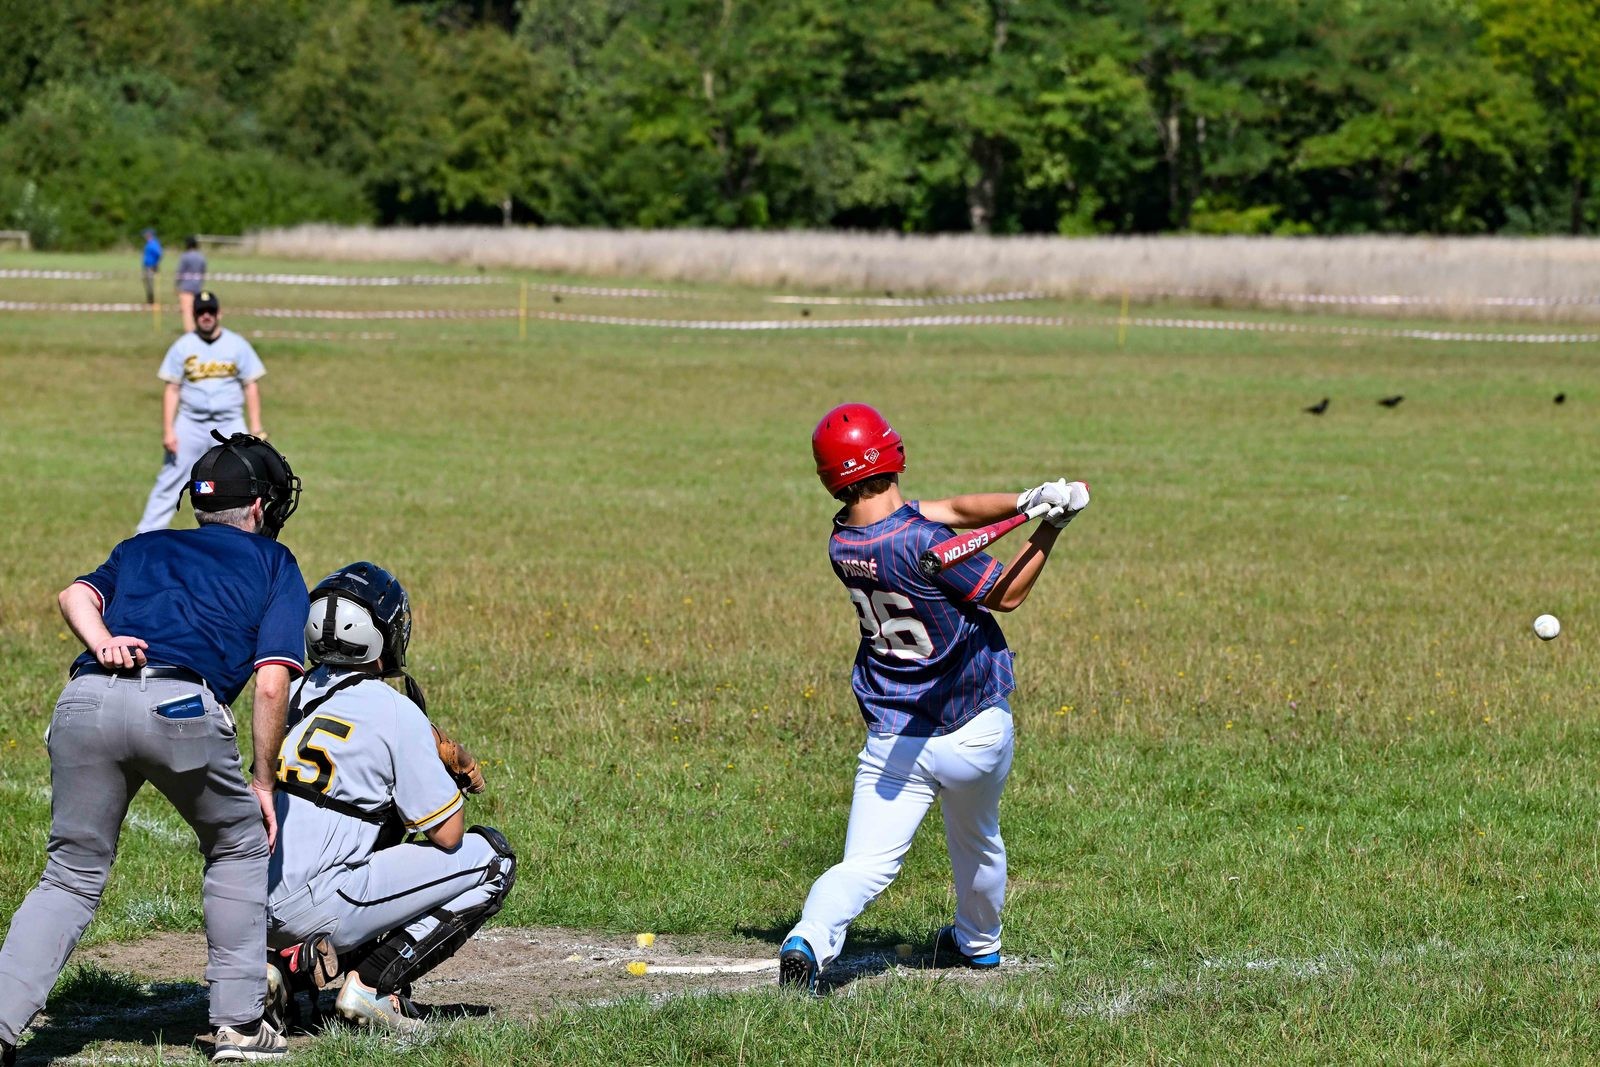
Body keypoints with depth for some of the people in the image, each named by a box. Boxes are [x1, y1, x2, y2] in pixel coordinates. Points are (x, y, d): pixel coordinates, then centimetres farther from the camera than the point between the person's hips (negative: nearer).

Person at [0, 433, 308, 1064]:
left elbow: (76, 594, 14)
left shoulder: (142, 548, 35)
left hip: (86, 701, 3)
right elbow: (272, 682, 11)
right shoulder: (273, 563, 24)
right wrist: (261, 781, 15)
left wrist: (100, 643, -2)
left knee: (71, 876, 13)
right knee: (238, 847, 21)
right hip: (182, 705, -3)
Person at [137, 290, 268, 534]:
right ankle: (147, 536, 3)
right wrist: (168, 431, -7)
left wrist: (256, 429, -2)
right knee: (169, 482, -1)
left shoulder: (237, 345, 2)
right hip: (191, 423, 0)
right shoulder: (183, 346, 2)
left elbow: (251, 386, 4)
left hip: (229, 425, 0)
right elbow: (172, 390, 1)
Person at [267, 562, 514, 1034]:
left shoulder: (298, 694, 12)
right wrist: (450, 763, 13)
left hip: (257, 906, 7)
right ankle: (372, 983, -4)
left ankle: (291, 969, 14)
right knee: (493, 859, 4)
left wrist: (440, 751, 16)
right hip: (316, 907, -7)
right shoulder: (396, 712, -8)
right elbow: (448, 835, -4)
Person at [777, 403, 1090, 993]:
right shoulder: (924, 544, -25)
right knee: (976, 843, 26)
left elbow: (954, 510, -4)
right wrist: (1048, 529, -6)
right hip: (975, 733, -3)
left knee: (865, 865, -3)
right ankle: (977, 943, 47)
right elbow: (1006, 595, -11)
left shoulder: (843, 540, -5)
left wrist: (1025, 500, -16)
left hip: (891, 742, 3)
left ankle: (811, 939, -31)